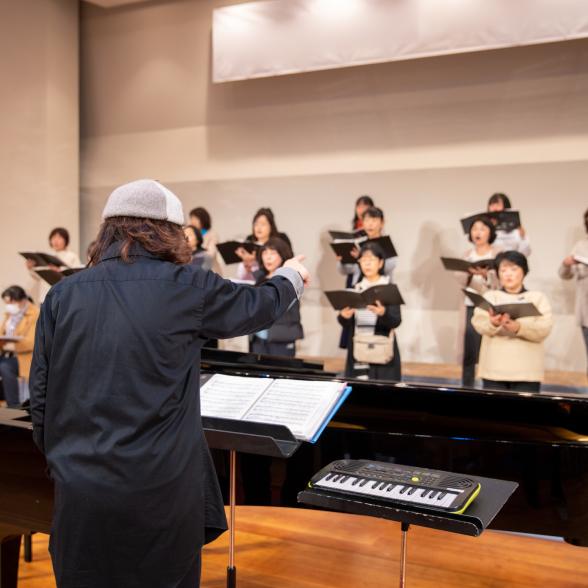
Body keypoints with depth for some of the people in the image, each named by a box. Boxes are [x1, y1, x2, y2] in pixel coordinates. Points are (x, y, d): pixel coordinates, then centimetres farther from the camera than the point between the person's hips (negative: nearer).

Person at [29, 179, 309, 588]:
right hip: (161, 489, -2)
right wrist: (291, 276, 32)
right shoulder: (184, 287, -6)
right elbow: (259, 307, 11)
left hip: (81, 492, 3)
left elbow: (41, 398, 4)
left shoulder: (62, 296, 1)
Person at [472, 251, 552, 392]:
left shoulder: (538, 297, 12)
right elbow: (479, 323, -6)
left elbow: (544, 329, -6)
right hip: (494, 370, 1)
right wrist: (492, 323, -30)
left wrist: (519, 328, -25)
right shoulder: (489, 296, 13)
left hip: (526, 371, 0)